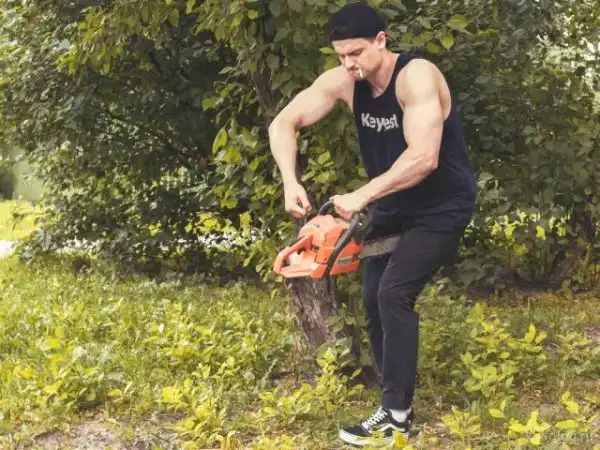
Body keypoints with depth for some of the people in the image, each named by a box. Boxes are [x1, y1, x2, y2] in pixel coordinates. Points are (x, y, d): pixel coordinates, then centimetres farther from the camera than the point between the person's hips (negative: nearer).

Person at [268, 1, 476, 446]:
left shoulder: (417, 76, -28)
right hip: (392, 206, 7)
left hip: (442, 208, -7)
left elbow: (423, 158, -37)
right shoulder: (342, 82, -9)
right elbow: (283, 124, -6)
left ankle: (398, 412, -10)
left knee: (394, 293, -18)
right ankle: (395, 405, 14)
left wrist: (360, 196, -38)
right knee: (374, 300, 4)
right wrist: (291, 183, -21)